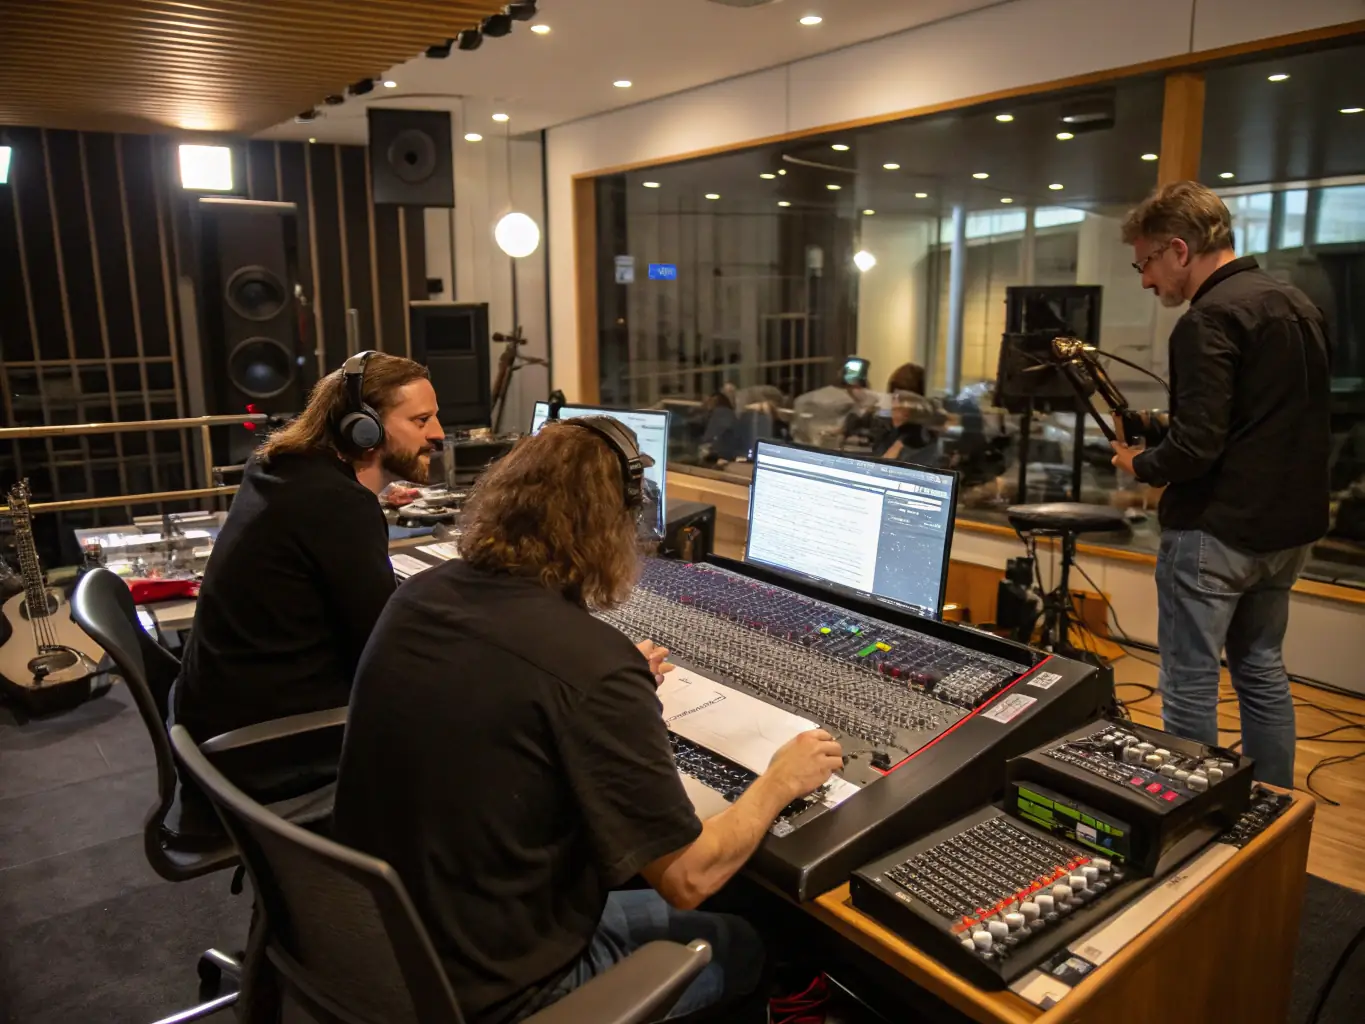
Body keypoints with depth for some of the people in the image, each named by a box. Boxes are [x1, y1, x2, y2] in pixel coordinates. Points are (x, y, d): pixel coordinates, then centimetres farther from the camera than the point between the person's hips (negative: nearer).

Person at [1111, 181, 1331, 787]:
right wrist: (1160, 434, 14)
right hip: (1290, 528, 9)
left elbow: (1195, 447, -25)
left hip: (1215, 531, -9)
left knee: (1190, 684, 3)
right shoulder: (1298, 306, 11)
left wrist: (1140, 463, -5)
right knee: (1262, 671, 20)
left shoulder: (1210, 318, -18)